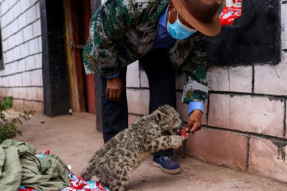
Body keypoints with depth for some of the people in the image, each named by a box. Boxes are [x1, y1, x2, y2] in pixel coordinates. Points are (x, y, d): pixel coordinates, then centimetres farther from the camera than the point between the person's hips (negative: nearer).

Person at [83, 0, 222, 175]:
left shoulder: (197, 24, -30)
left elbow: (196, 62, -19)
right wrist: (112, 76, -18)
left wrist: (196, 108, -29)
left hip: (157, 46, 3)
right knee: (114, 91, -14)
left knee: (165, 86, -13)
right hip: (114, 42, -2)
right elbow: (102, 37, -28)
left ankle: (162, 154, 0)